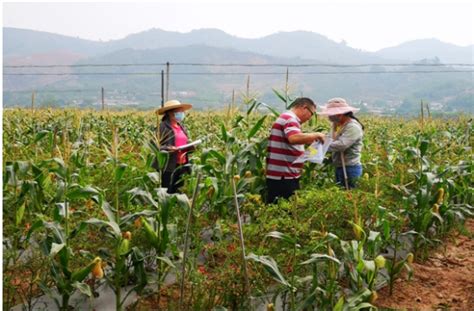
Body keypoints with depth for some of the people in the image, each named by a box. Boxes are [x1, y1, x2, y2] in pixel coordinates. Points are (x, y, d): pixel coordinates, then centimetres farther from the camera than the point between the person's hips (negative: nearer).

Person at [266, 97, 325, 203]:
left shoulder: (288, 117, 20)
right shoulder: (290, 118, -13)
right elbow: (294, 138, -32)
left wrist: (310, 139, 20)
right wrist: (315, 135, -18)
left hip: (286, 175, 11)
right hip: (283, 177, -11)